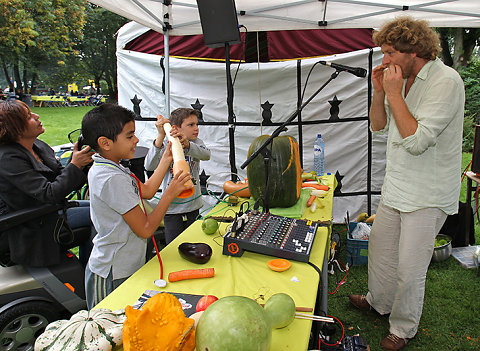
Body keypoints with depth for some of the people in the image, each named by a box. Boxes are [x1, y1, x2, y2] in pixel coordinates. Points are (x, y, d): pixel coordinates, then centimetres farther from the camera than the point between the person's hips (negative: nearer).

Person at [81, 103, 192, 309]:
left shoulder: (103, 168, 4)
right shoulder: (113, 179, -27)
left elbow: (147, 191, 12)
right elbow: (145, 229, -22)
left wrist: (166, 159, 12)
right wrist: (170, 193, -17)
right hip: (114, 276, -9)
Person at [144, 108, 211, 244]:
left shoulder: (196, 143, -1)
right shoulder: (166, 145, -9)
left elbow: (206, 155, -25)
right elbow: (149, 166, -27)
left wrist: (187, 144, -45)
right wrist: (160, 137, -37)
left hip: (193, 205, 3)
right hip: (172, 208, -3)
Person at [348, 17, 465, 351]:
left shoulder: (445, 81, -19)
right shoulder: (402, 78, 6)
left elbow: (416, 140, -27)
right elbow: (379, 126, 12)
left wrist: (395, 93, -21)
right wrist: (380, 92, -4)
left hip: (427, 195, -8)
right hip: (396, 186, 8)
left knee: (409, 267, 3)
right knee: (379, 247, 20)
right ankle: (379, 301, 44)